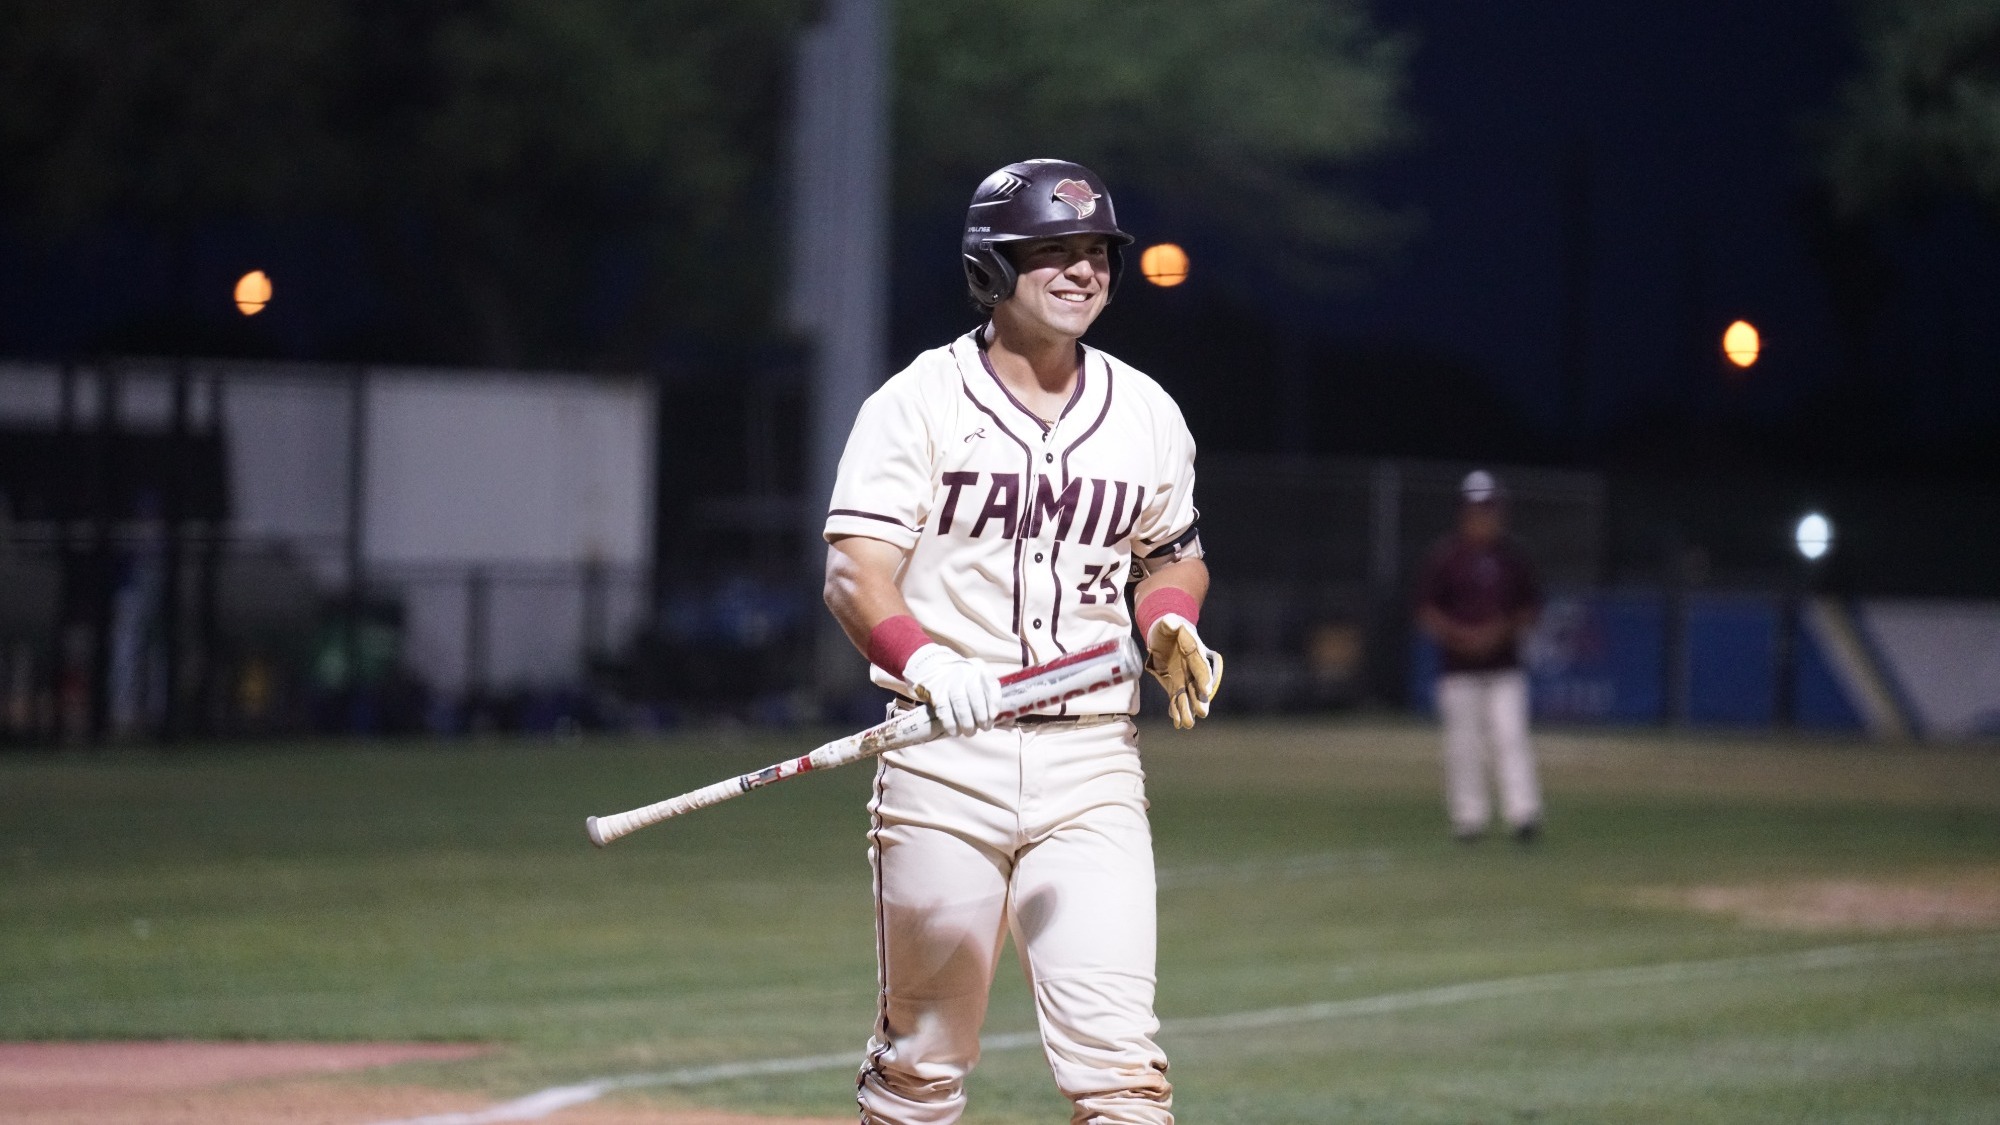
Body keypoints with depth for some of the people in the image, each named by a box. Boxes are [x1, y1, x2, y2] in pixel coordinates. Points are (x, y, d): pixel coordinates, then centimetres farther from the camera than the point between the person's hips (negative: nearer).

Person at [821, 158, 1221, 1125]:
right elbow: (854, 575, -10)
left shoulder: (1145, 413, 11)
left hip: (1092, 762, 2)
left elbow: (1172, 556, 26)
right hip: (943, 755, -2)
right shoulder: (918, 403, -2)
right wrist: (924, 658, -29)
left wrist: (1170, 628, 3)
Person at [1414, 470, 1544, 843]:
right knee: (1463, 745, 1)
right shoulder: (1445, 557, 0)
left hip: (1505, 668, 1)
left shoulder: (1512, 556, 7)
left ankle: (1523, 813, -14)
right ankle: (1468, 817, 9)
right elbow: (1426, 612, 0)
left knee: (1511, 737, -9)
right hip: (1459, 669, -1)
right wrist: (1460, 634, -15)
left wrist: (1503, 630, -8)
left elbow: (1530, 610, 12)